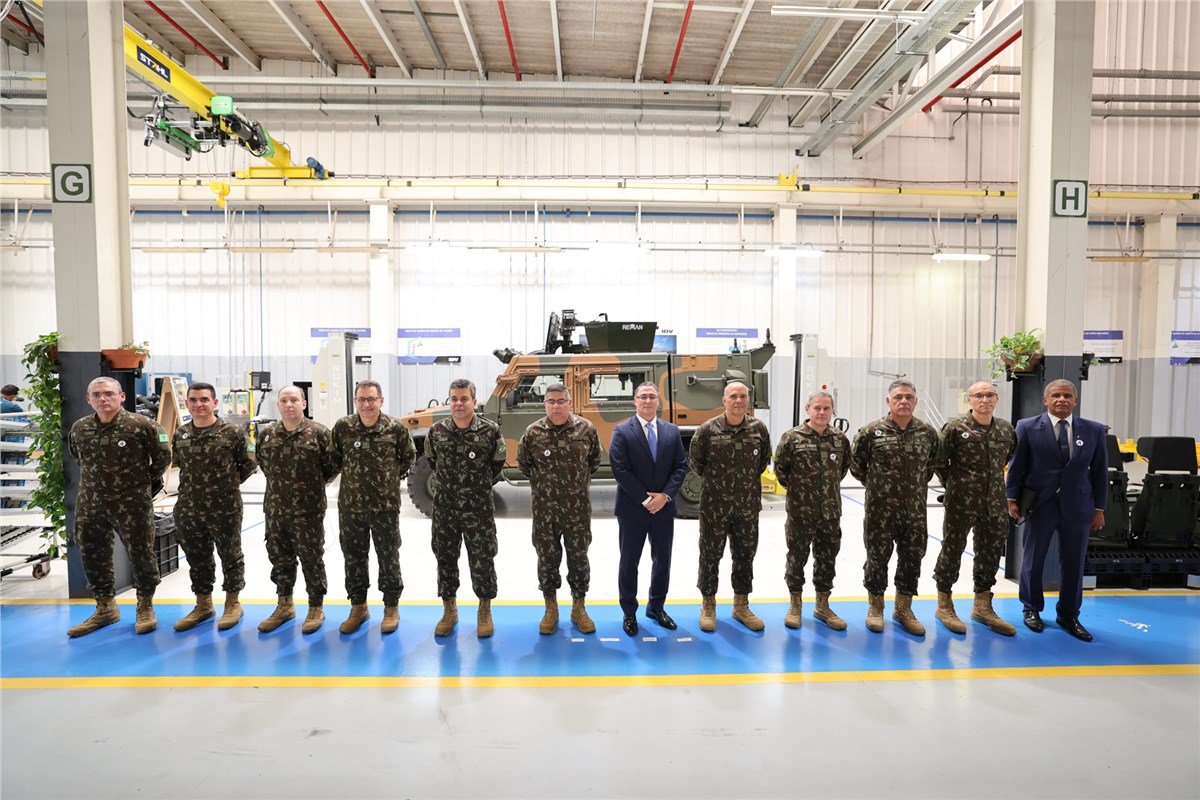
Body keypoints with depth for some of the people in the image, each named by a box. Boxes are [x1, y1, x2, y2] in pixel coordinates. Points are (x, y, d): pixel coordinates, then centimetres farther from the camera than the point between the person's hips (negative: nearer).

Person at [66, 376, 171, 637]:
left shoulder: (141, 425, -12)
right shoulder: (79, 428, 4)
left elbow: (163, 456, -4)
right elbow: (78, 457, 22)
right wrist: (97, 480, 16)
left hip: (132, 504, -5)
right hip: (90, 505, 5)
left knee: (141, 554, 1)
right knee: (93, 556, 13)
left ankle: (145, 607, 19)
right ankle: (105, 608, 30)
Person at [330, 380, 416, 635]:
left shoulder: (396, 428, -8)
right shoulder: (343, 427, -5)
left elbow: (409, 456, 7)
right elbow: (335, 457, 11)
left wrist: (394, 477, 4)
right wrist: (351, 476, 8)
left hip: (385, 505, -2)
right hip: (350, 506, 2)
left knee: (389, 557, 7)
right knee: (353, 557, 13)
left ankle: (391, 607, 24)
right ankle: (358, 607, 30)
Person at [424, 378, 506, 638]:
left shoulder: (490, 431, -10)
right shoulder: (436, 431, -4)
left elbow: (497, 463, 4)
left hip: (479, 509, -2)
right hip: (445, 508, 2)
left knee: (482, 560, 5)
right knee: (445, 558, 12)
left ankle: (485, 611, 25)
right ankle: (449, 610, 30)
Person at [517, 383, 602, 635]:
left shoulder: (586, 429, -5)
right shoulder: (533, 432, -5)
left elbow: (594, 459, 12)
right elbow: (523, 462, 10)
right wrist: (542, 482, 10)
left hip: (578, 507, 0)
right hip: (544, 508, 0)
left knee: (578, 557, 9)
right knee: (547, 558, 9)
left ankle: (579, 608, 26)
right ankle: (551, 609, 27)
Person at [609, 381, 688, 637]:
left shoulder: (672, 431, 5)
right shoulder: (622, 431, -7)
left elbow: (681, 466, 3)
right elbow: (620, 470, -13)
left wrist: (665, 496, -11)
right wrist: (645, 500, -15)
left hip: (664, 508, 4)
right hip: (632, 509, -3)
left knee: (662, 560, 14)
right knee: (629, 562, 8)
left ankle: (656, 607, 33)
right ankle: (629, 613, 24)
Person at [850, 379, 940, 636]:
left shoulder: (928, 432, 2)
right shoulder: (871, 432, -8)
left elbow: (932, 464, 18)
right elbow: (856, 464, 3)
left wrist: (918, 485, 13)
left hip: (915, 510, 3)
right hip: (880, 509, -3)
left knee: (912, 557, 10)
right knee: (878, 556, 6)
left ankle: (903, 608, 28)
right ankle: (875, 607, 23)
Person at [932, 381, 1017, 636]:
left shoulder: (1006, 429, 5)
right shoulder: (955, 428, -10)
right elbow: (939, 461, -3)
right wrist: (953, 485, 3)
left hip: (995, 503, 5)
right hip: (961, 502, -5)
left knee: (991, 552, 12)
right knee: (952, 549, 3)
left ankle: (982, 606, 28)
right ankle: (944, 604, 17)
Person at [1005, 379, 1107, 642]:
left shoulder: (1094, 430, 4)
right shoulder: (1027, 428, -3)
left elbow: (1099, 471, 7)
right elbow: (1016, 466, -1)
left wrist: (1099, 509, 6)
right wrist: (1012, 499, -4)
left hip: (1078, 507, 2)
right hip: (1040, 505, -2)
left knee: (1074, 563, 9)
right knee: (1033, 560, 9)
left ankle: (1068, 615, 27)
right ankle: (1032, 609, 27)